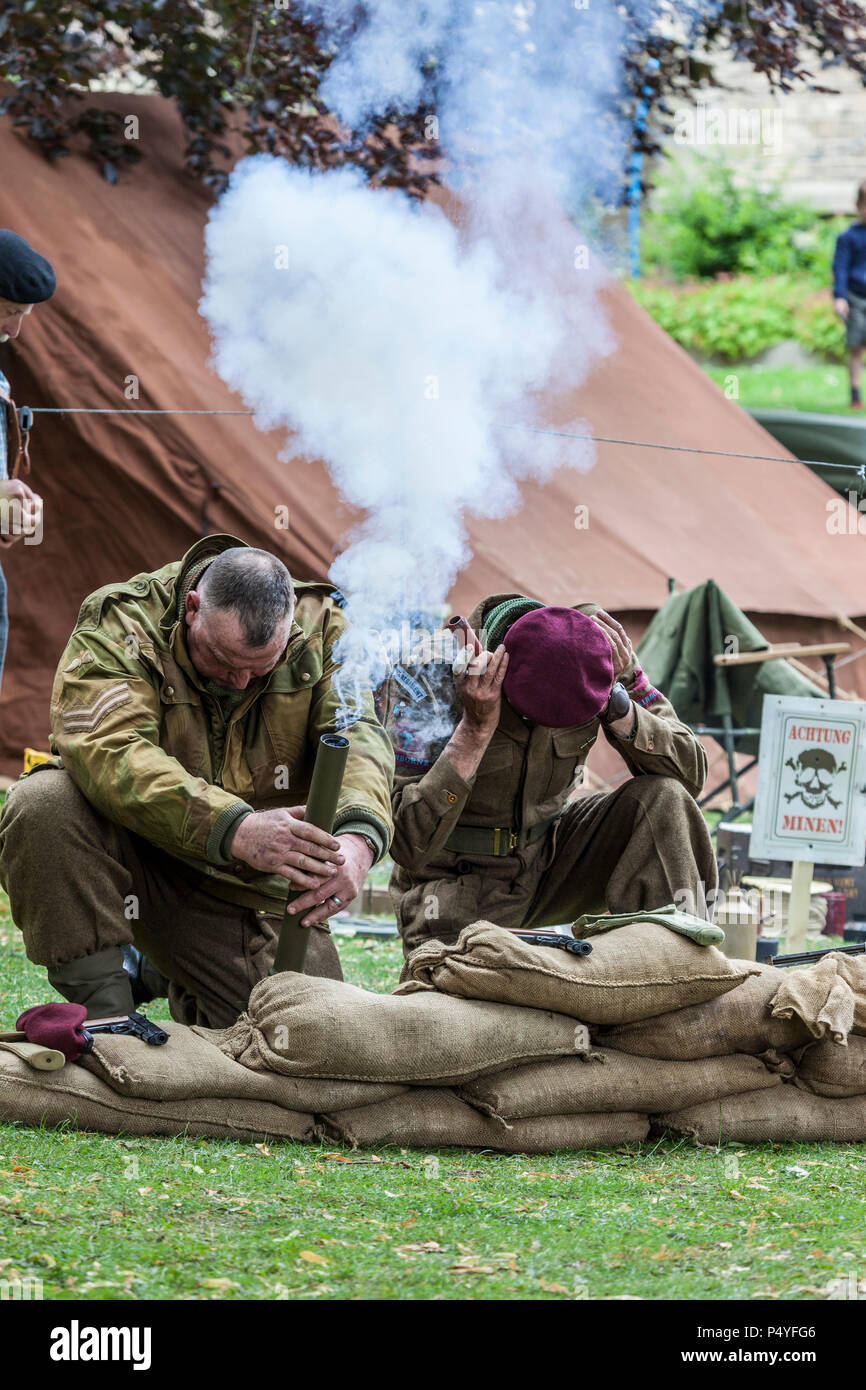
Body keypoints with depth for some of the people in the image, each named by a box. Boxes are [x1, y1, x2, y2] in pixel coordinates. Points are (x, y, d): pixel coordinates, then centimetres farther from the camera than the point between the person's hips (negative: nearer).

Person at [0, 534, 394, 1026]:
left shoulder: (319, 630, -7)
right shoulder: (121, 622, -19)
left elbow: (358, 732, -21)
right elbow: (107, 748, -35)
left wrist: (359, 837, -45)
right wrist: (234, 829, -48)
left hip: (246, 889, 3)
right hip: (131, 851, -3)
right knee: (43, 805, -33)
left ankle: (160, 972, 24)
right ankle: (103, 1011, -20)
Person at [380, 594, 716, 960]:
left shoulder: (597, 641, -14)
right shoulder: (429, 673, -25)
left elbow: (689, 772, -11)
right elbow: (408, 845, -28)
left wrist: (615, 704, -26)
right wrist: (476, 728, -35)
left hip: (548, 861, 4)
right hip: (455, 883, -4)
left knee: (664, 799, -19)